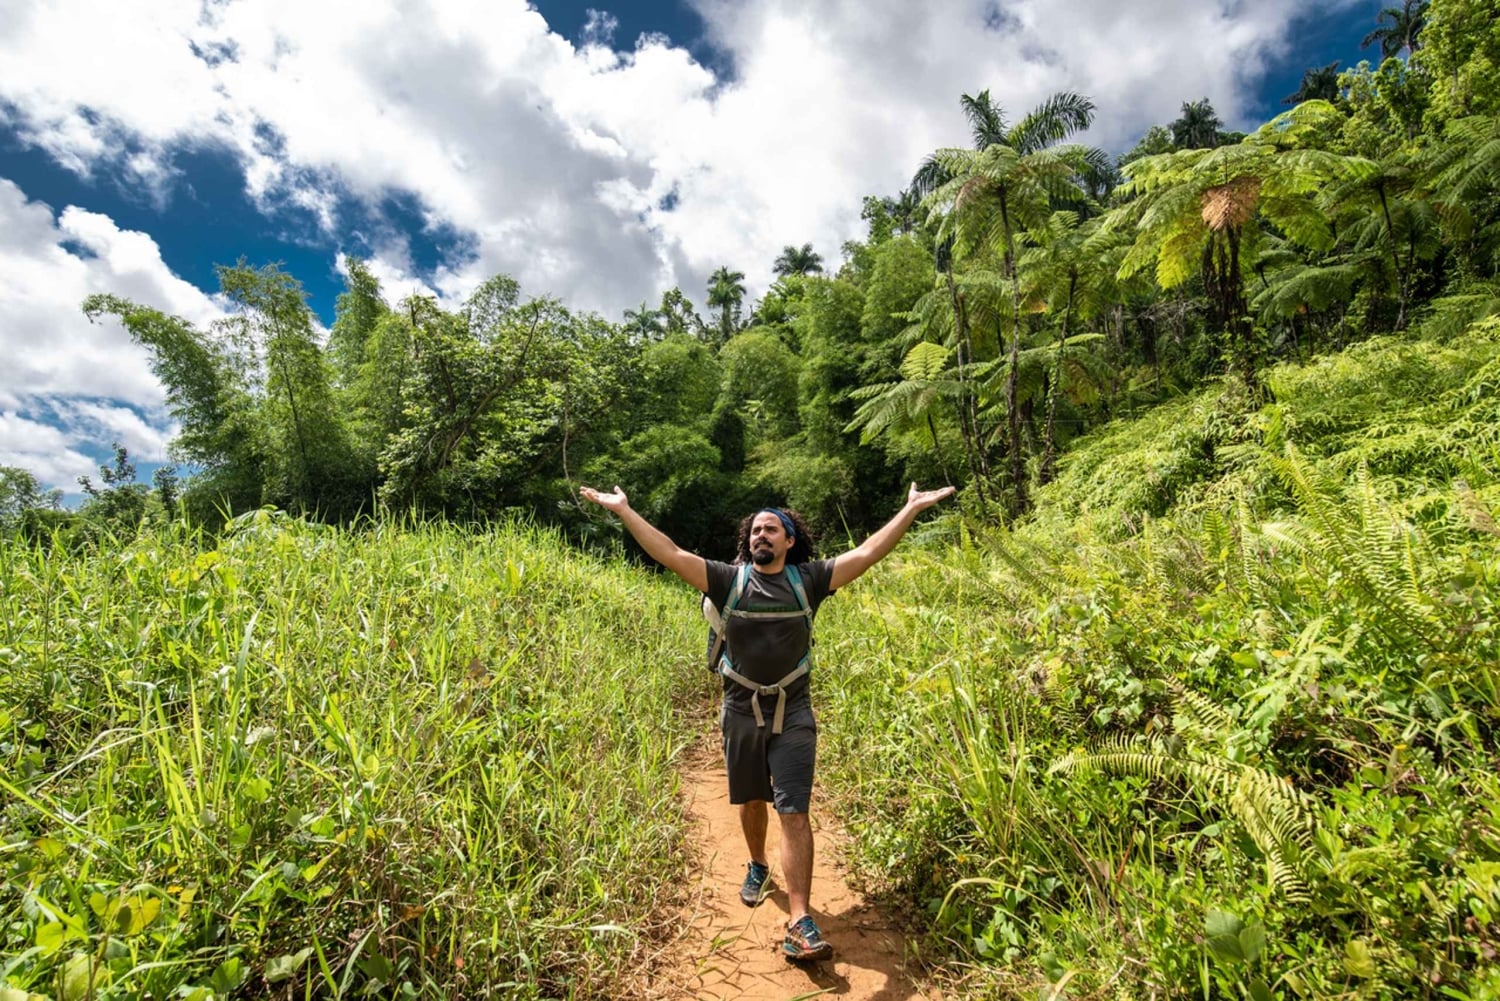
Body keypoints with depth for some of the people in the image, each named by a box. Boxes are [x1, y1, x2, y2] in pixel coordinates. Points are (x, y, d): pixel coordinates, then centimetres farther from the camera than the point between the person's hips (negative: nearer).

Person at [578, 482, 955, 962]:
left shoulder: (808, 579, -4)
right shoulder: (729, 579, -4)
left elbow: (867, 553, -8)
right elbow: (670, 554, -8)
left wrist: (913, 508, -11)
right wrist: (623, 509, -11)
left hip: (792, 713, -1)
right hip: (741, 712, 2)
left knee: (794, 813, -5)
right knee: (752, 801, 21)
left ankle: (800, 924, 2)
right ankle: (757, 866, 48)